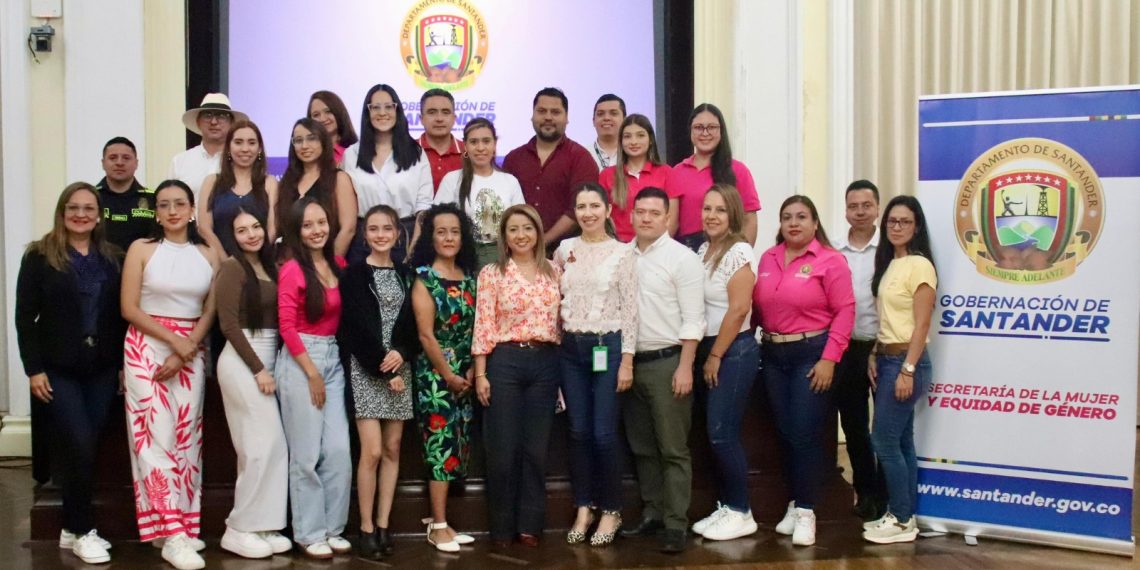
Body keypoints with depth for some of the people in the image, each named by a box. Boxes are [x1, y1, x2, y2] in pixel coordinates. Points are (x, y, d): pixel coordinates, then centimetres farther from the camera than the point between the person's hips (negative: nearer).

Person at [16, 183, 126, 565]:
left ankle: (74, 527, 17)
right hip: (58, 369, -3)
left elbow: (122, 316, 8)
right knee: (79, 445, -10)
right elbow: (25, 316, -4)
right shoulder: (39, 257, -1)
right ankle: (81, 531, 2)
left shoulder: (114, 259, 9)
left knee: (86, 447, 5)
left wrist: (125, 364, 2)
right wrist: (33, 368, -10)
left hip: (102, 369, 3)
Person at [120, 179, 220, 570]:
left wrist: (185, 352, -10)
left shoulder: (208, 255, 6)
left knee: (187, 436, 3)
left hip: (192, 352, 3)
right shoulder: (141, 249, 0)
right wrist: (173, 340, -13)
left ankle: (184, 525, 9)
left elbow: (211, 311, 3)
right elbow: (129, 309, -5)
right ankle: (172, 535, -10)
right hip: (147, 348, -3)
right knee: (157, 436, -8)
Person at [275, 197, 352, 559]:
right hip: (300, 361, -6)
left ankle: (332, 528, 16)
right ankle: (309, 533, 10)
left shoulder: (339, 265, 8)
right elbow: (287, 328, -11)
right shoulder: (292, 270, -9)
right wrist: (312, 373, -11)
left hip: (334, 359, 6)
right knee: (307, 453, 0)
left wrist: (327, 368, 7)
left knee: (339, 450, 4)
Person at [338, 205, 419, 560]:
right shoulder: (355, 275, -2)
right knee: (372, 451, -10)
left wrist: (401, 355, -12)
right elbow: (355, 328, -9)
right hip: (366, 369, -5)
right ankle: (366, 529, -1)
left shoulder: (406, 275, 12)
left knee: (393, 449, 4)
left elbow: (413, 324, 7)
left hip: (400, 367, 5)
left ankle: (383, 526, 10)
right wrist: (383, 369, -13)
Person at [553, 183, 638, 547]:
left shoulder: (621, 252, -3)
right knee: (578, 432, 8)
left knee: (604, 433, -2)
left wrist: (627, 360, -10)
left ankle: (611, 511, 13)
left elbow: (630, 309, -6)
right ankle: (583, 508, 19)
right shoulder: (564, 250, 7)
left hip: (607, 346, -3)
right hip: (570, 347, 4)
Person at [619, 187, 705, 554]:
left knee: (673, 449, -1)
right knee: (641, 446, 13)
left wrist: (685, 367, -15)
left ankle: (676, 524, 2)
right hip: (630, 361, 6)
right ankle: (651, 513, 24)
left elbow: (692, 319, -10)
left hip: (667, 362, -5)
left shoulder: (682, 258, -6)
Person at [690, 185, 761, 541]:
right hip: (708, 350, 8)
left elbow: (738, 310, -18)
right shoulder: (703, 250, 11)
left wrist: (715, 356, -14)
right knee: (715, 435, 10)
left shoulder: (739, 252, -13)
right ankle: (725, 507, 19)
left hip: (734, 351, -8)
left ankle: (741, 513, 6)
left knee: (722, 434, -6)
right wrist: (705, 356, 7)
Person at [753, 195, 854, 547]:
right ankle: (794, 503, 21)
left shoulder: (830, 260, -7)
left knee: (805, 433, -5)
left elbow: (845, 311, -12)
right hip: (773, 354, 5)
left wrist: (829, 358, -17)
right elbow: (758, 306, 10)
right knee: (784, 432, 9)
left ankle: (806, 511, 4)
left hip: (812, 353, -5)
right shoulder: (768, 259, 9)